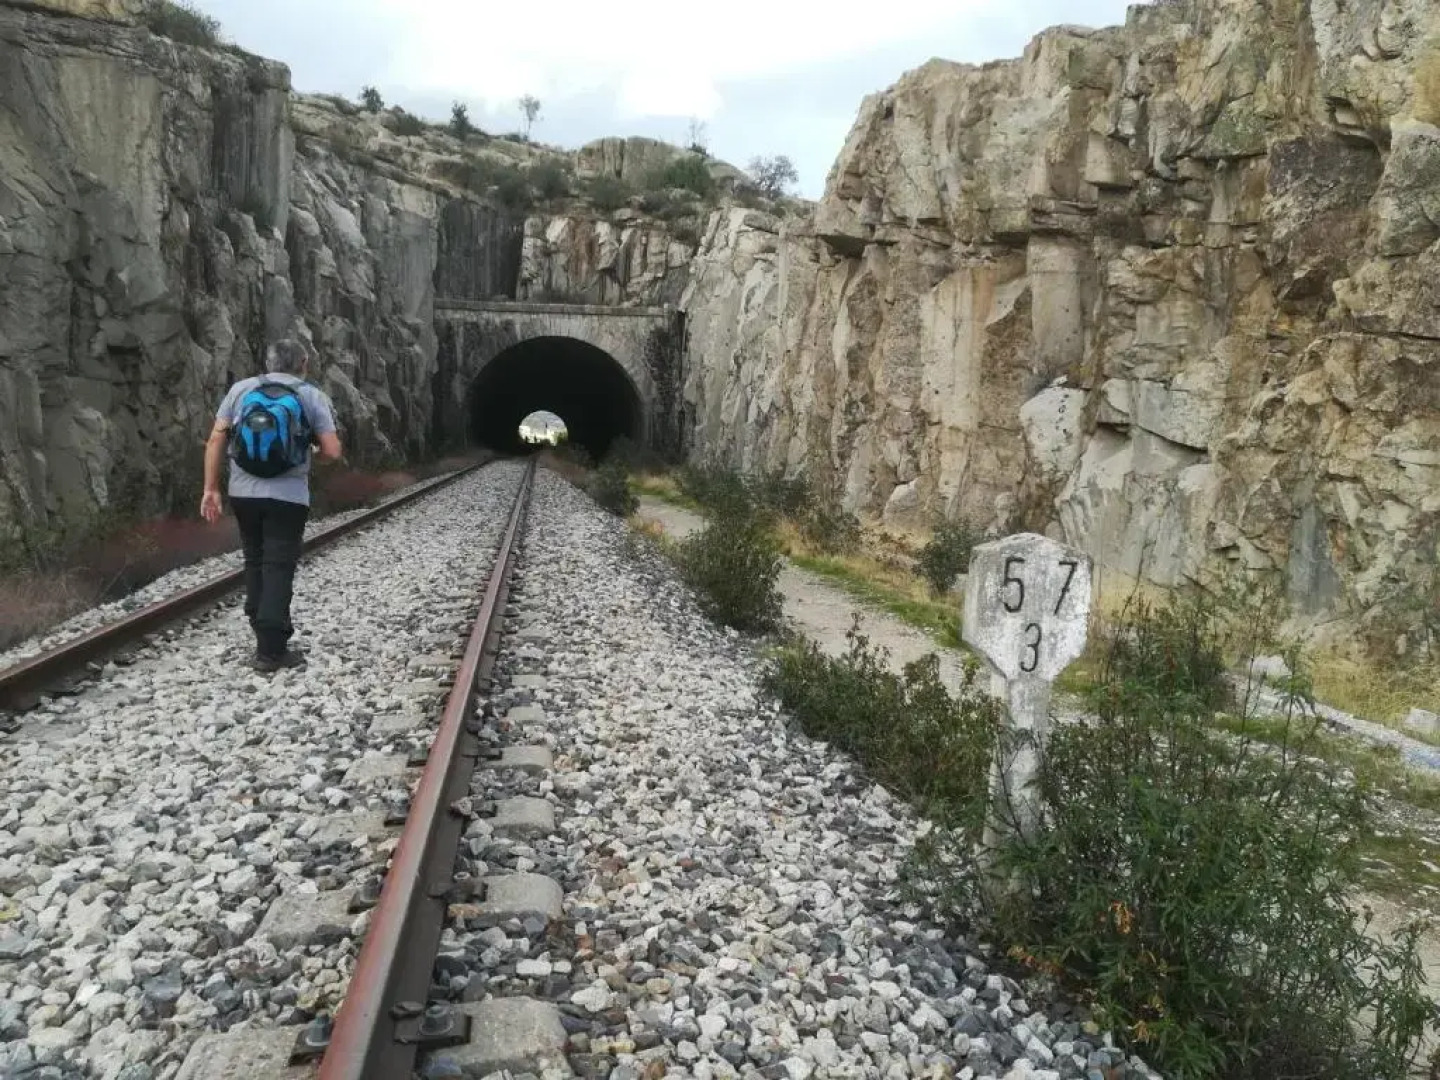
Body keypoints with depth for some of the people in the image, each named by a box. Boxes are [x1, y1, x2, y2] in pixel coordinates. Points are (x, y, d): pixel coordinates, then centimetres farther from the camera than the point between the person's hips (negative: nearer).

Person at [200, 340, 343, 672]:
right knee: (278, 569, 0)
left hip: (244, 493, 3)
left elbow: (216, 440, 0)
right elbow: (332, 452, -7)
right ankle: (270, 650, 0)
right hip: (288, 497, -3)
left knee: (255, 563, 17)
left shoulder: (241, 389, 5)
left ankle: (266, 634, 25)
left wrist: (211, 489, 4)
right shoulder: (312, 396, -1)